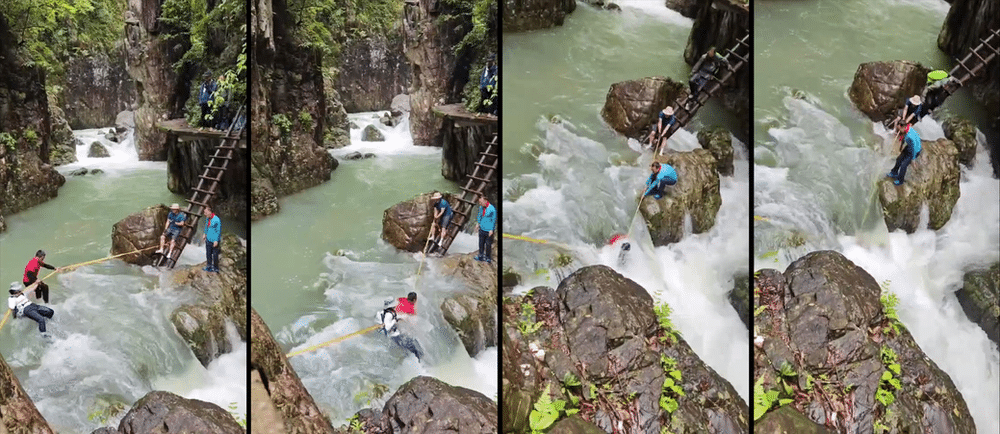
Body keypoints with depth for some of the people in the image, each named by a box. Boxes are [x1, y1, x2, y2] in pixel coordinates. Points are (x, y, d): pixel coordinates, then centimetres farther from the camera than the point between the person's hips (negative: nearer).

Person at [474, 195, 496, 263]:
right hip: (482, 229, 6)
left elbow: (494, 220, -13)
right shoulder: (481, 207, -3)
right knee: (481, 243, 15)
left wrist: (491, 230, -11)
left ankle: (487, 257, 22)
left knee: (488, 244, 6)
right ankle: (481, 256, 30)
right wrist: (478, 223, 17)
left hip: (488, 230, -6)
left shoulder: (492, 209, -22)